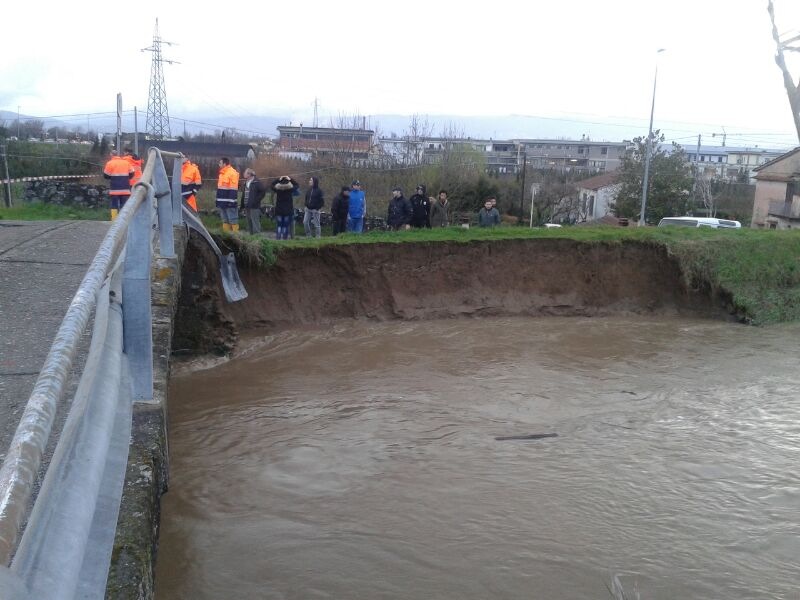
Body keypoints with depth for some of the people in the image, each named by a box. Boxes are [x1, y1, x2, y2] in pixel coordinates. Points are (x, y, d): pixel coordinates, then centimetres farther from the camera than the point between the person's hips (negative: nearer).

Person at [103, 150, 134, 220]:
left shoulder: (110, 163, -3)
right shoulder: (126, 162, 8)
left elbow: (106, 176, 0)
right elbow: (131, 174, 13)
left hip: (114, 189, -2)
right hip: (125, 189, 2)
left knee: (114, 205, 2)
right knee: (125, 205, 6)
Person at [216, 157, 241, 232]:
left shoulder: (232, 173, -13)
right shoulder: (222, 173, 16)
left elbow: (233, 189, -18)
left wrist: (231, 201, -22)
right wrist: (218, 200, 19)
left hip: (229, 201, -10)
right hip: (222, 201, 10)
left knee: (232, 219, -6)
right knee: (225, 219, 15)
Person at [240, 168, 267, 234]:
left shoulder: (256, 182, -8)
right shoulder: (246, 183, 16)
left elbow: (263, 191, -13)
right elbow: (243, 194, 17)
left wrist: (257, 200, -14)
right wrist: (242, 205, 11)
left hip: (254, 207, -8)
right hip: (247, 206, 8)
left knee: (255, 224, -9)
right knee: (249, 224, 13)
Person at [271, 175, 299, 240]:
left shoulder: (277, 189, -7)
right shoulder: (291, 189, -10)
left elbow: (271, 185, 12)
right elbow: (297, 185, 8)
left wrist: (278, 179, 9)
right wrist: (290, 179, 9)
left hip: (279, 210, 1)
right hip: (288, 210, -1)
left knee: (278, 225, 8)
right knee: (286, 226, 3)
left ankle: (278, 237, 2)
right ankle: (285, 238, 1)